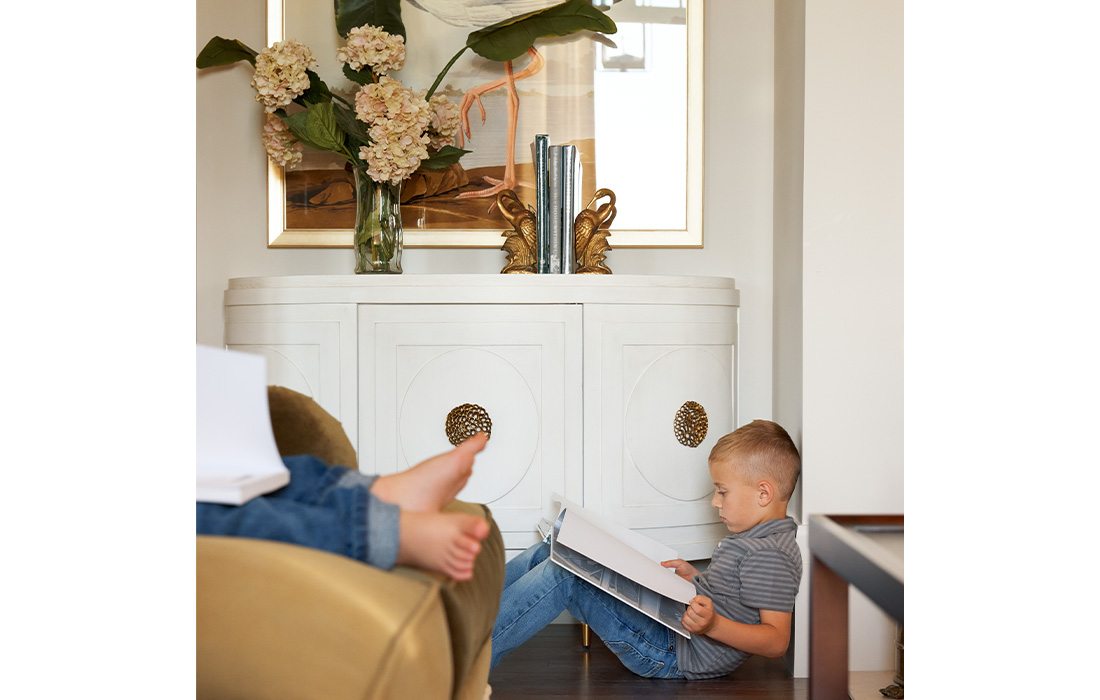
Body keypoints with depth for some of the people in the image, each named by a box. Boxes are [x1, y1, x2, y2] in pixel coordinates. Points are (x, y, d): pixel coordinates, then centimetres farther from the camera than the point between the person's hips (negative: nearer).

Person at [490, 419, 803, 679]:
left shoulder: (769, 555, -17)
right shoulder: (752, 538, 15)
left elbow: (776, 641, -22)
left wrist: (713, 625, -35)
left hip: (673, 655, -10)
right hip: (669, 622, 10)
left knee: (562, 576, -23)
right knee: (547, 553, 5)